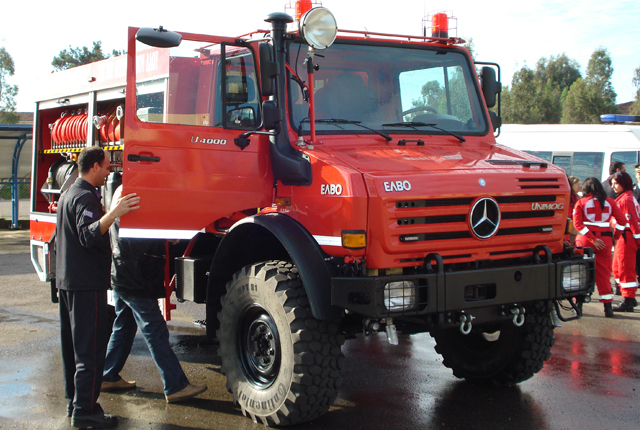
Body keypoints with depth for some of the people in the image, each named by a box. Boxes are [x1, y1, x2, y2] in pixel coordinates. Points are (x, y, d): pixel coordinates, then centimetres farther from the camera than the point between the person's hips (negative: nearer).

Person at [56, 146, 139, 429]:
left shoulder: (69, 194, 18)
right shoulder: (85, 197, -15)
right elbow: (88, 235, -32)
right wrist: (113, 214, -44)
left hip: (67, 281, 11)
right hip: (87, 284, -11)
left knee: (73, 345, 15)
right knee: (91, 348, -9)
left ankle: (74, 401, 23)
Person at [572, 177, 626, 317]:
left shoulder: (581, 203, -2)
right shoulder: (609, 202, 3)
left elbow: (578, 223, -12)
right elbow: (622, 220, -2)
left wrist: (592, 239, -13)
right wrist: (616, 235, 5)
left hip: (585, 241, -1)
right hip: (605, 241, 2)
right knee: (604, 273, 7)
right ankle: (608, 306, 4)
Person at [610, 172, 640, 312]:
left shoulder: (625, 199, -15)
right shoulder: (625, 198, 17)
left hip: (626, 237, -10)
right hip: (623, 236, 10)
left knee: (625, 268, -6)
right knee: (617, 268, 15)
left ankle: (628, 302, -3)